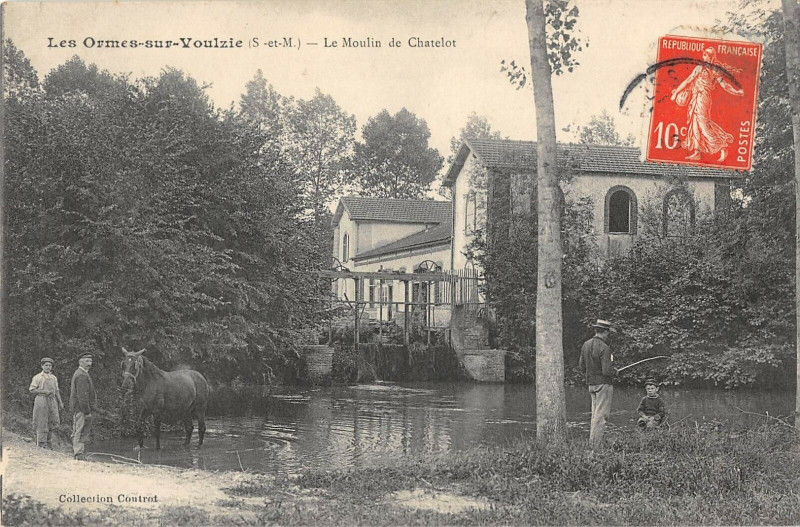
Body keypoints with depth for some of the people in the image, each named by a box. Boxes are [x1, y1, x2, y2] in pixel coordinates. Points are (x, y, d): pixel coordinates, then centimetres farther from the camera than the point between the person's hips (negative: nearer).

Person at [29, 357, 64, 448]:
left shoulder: (54, 378, 16)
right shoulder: (37, 377, 0)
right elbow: (31, 390, -3)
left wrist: (60, 402, 14)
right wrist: (43, 391, -13)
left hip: (52, 400, 5)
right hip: (41, 401, -5)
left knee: (53, 421, 1)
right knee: (42, 422, -3)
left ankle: (48, 439, 16)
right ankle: (41, 442, 3)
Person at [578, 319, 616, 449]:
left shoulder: (586, 345, 5)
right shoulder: (604, 348, -18)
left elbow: (581, 366, 10)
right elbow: (607, 371, -22)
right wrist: (614, 371, -1)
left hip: (591, 383, 8)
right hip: (603, 384, -8)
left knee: (595, 413, 16)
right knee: (601, 415, -3)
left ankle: (591, 442, 18)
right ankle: (595, 445, -3)